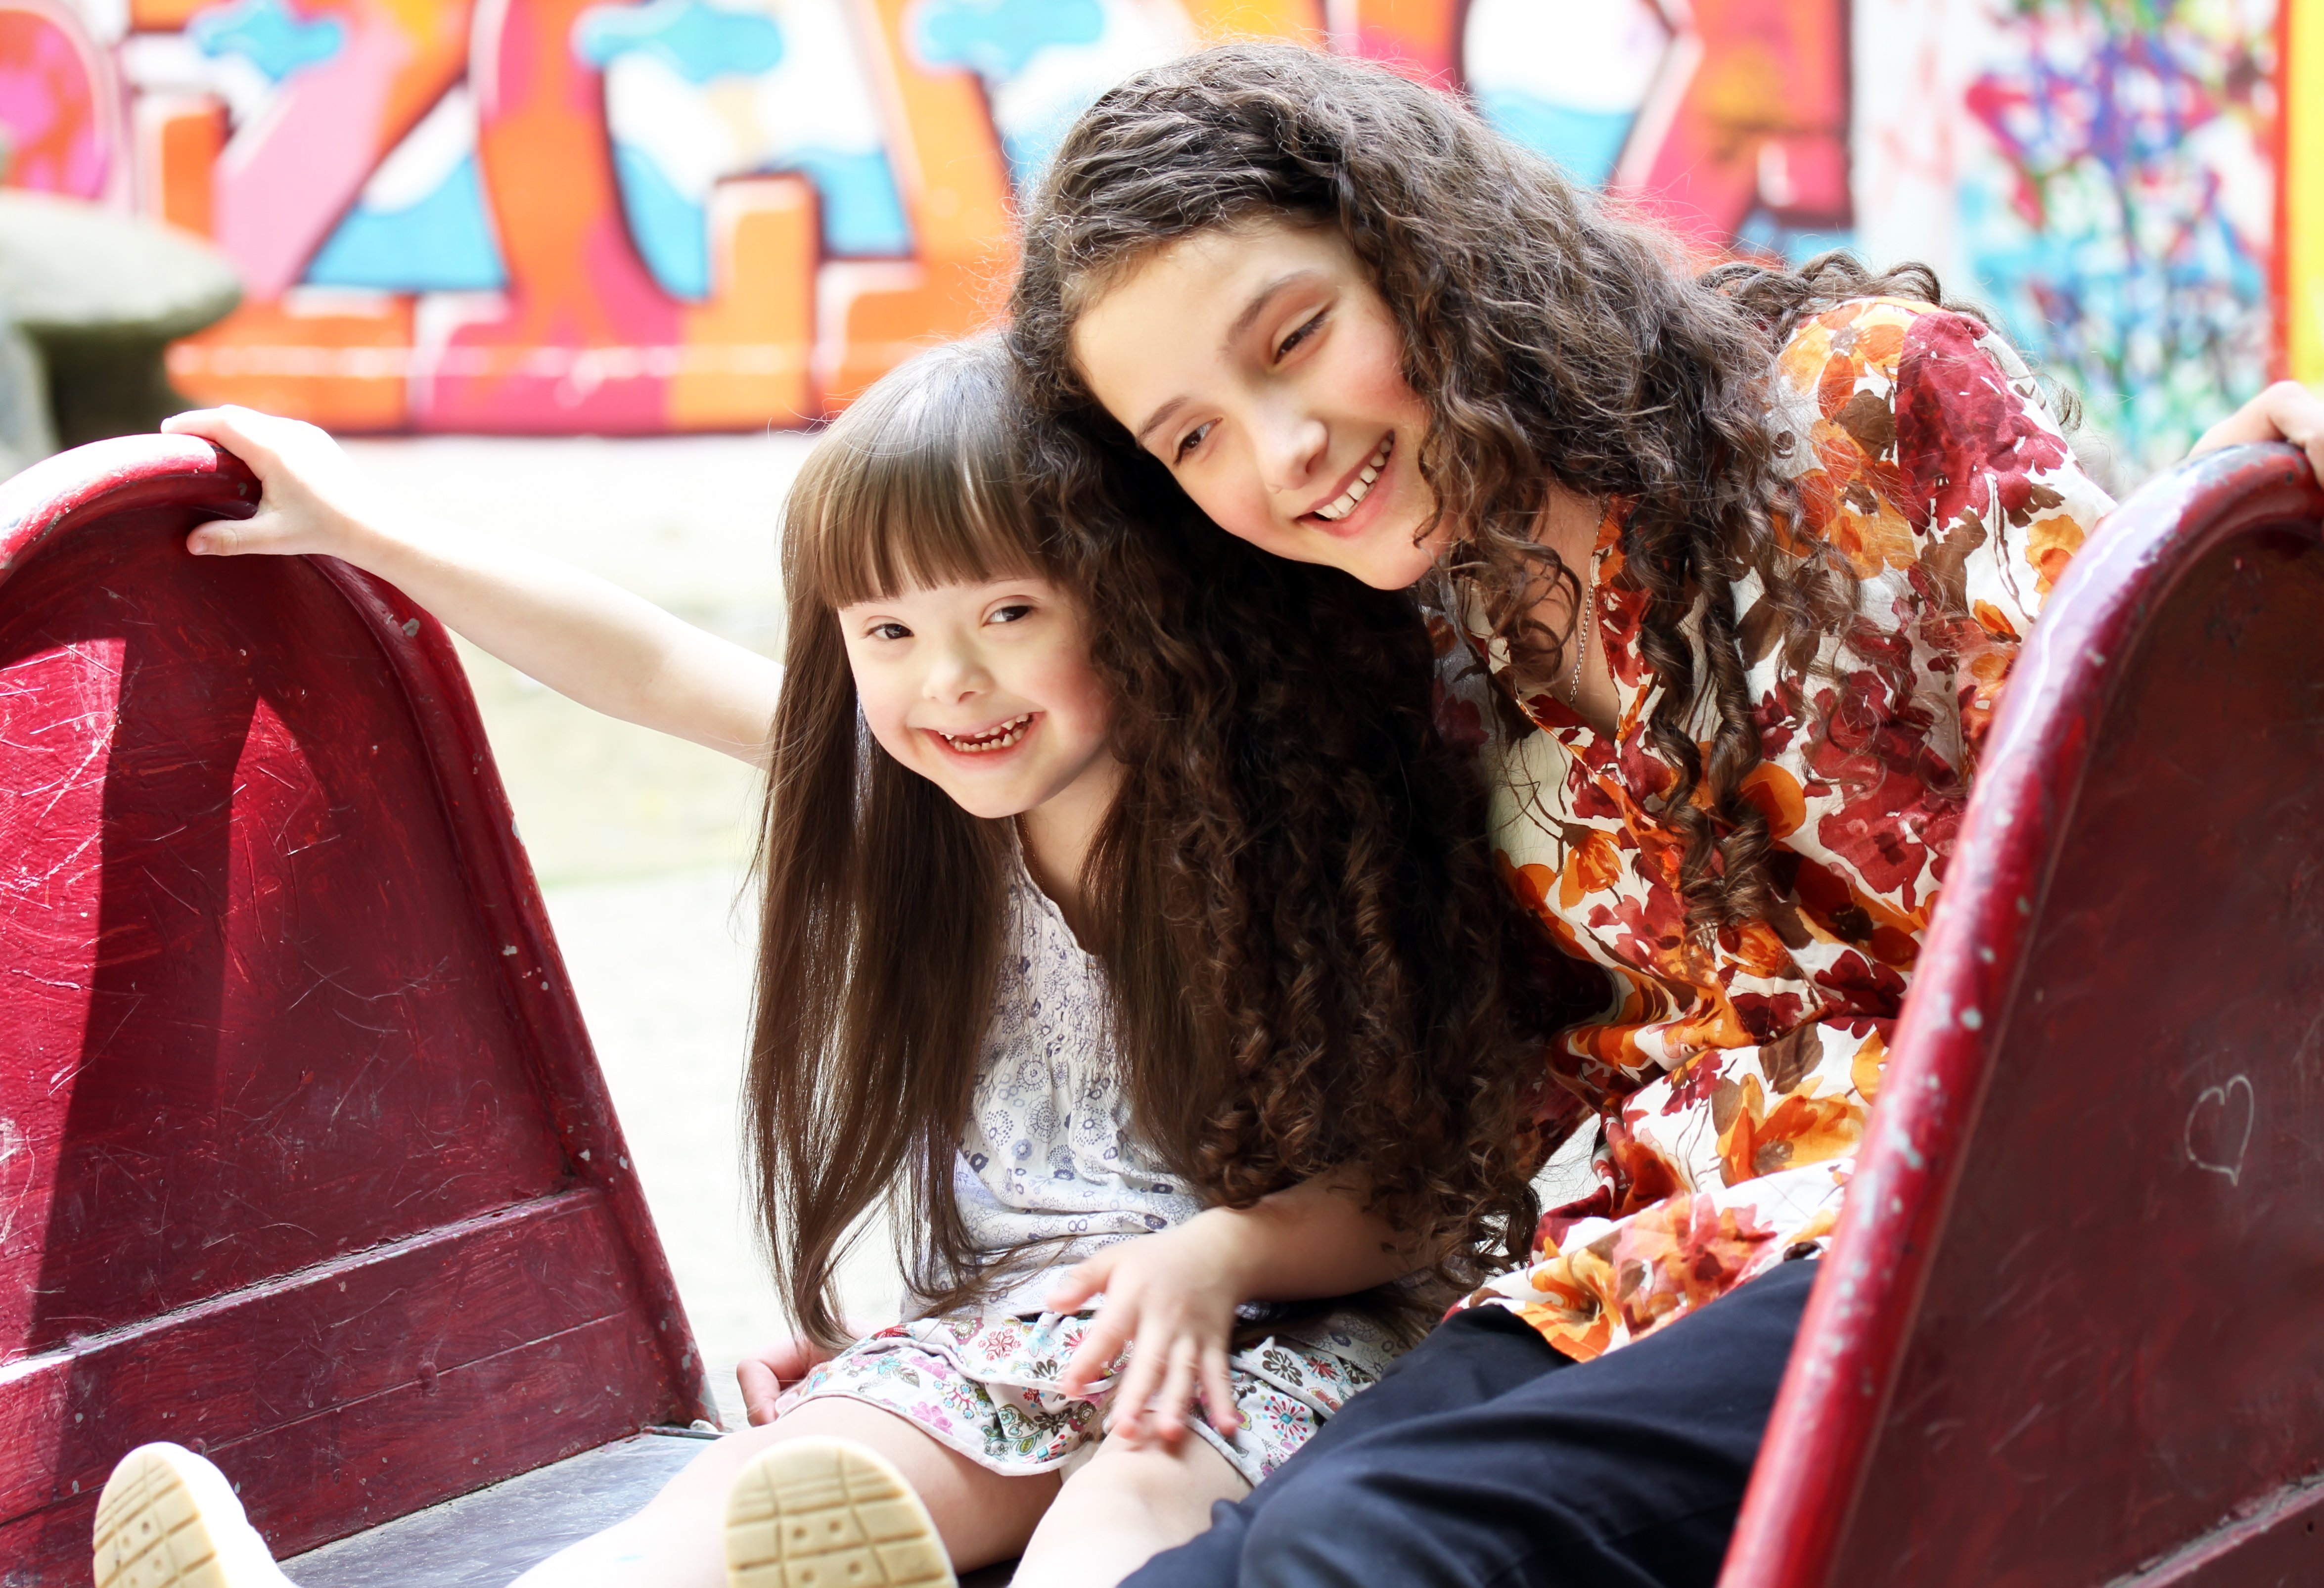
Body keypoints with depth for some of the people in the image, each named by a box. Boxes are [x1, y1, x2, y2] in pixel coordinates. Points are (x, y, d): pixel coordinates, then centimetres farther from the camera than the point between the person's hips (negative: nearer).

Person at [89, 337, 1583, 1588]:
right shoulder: (901, 791, 5)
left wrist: (1220, 1253, -25)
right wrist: (363, 528, 18)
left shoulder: (1285, 837, -9)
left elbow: (1405, 1186, -5)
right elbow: (659, 667, 12)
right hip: (1014, 1318, 3)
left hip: (1287, 1313, -3)